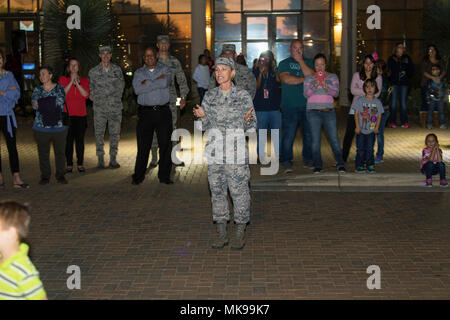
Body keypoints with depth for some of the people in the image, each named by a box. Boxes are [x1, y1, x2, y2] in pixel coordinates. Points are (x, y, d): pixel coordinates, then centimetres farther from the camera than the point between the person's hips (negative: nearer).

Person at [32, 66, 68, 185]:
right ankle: (45, 176, 14)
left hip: (59, 126, -1)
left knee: (60, 152, 4)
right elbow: (34, 104, -7)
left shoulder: (59, 88, 5)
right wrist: (51, 104, -18)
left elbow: (60, 102, -13)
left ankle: (60, 175, 15)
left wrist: (41, 104, -10)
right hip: (41, 127, 1)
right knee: (43, 153, 4)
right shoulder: (37, 90, 10)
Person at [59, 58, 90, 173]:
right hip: (67, 113, -1)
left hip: (81, 114, 1)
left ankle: (80, 164, 9)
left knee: (80, 139, 2)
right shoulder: (63, 79, 6)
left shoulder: (84, 80, 11)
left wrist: (77, 82, -12)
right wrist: (71, 81, -13)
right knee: (68, 139, -2)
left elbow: (86, 94, -4)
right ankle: (69, 164, 4)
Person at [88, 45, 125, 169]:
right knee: (99, 133, 2)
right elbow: (91, 89, 10)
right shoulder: (93, 71, 3)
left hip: (115, 107, 1)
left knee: (115, 133, 3)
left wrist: (116, 98, 11)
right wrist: (95, 99, 4)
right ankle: (100, 159, 10)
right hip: (99, 108, -1)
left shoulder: (117, 69, 6)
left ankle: (113, 158, 12)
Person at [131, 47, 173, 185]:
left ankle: (164, 175, 11)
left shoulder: (165, 69, 7)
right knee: (143, 146, 0)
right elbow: (137, 89, -9)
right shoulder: (139, 73, 10)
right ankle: (138, 176, 9)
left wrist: (147, 82, -7)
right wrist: (158, 81, -8)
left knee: (165, 144, 1)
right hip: (145, 113, 0)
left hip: (163, 111, 0)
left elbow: (165, 83, -15)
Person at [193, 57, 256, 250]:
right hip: (214, 149, 3)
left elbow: (252, 126, 3)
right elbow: (206, 126, 12)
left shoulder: (243, 95, 1)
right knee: (217, 190, 6)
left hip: (236, 149, -3)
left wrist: (247, 120, -19)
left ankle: (240, 234, 10)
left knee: (239, 190, -3)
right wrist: (202, 116, -9)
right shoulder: (210, 96, 9)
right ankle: (222, 234, 15)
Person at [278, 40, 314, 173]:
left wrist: (300, 61, -5)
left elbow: (311, 76, -4)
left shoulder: (308, 62, 15)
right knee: (288, 135, -5)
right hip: (289, 106, -3)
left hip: (307, 105, 3)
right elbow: (286, 79, -11)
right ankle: (286, 162, 3)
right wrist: (304, 79, -6)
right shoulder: (284, 64, 7)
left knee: (309, 134, 5)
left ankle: (308, 160, 17)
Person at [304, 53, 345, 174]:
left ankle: (340, 164, 5)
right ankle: (317, 166, 7)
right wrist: (314, 86, -21)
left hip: (329, 111, 0)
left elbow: (336, 93, -4)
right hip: (313, 112, 0)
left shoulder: (333, 77, 8)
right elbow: (306, 94, -3)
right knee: (315, 140, -1)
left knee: (334, 138, -5)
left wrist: (326, 87, -23)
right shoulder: (309, 78, 8)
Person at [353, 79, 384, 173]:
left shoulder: (377, 102, 3)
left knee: (370, 149, 4)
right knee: (360, 149, 1)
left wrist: (377, 127, -4)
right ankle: (359, 165, 9)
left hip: (371, 131, 1)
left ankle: (370, 165, 12)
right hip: (361, 130, -1)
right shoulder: (360, 100, -3)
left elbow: (379, 116, 6)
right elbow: (356, 114, -3)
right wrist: (357, 126, -9)